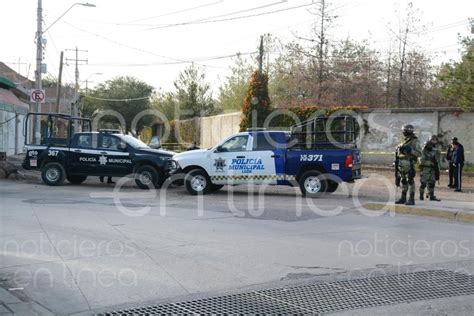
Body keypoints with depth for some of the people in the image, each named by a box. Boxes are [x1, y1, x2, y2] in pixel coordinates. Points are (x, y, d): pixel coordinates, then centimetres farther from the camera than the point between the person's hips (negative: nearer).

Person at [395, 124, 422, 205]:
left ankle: (411, 199, -3)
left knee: (410, 181, -6)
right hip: (401, 164, 7)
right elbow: (398, 151, 23)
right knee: (403, 181, 11)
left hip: (409, 164, -7)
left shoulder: (415, 141, -6)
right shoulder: (403, 140, 16)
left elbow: (419, 153, -11)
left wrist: (410, 150, -23)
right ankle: (403, 198, 18)